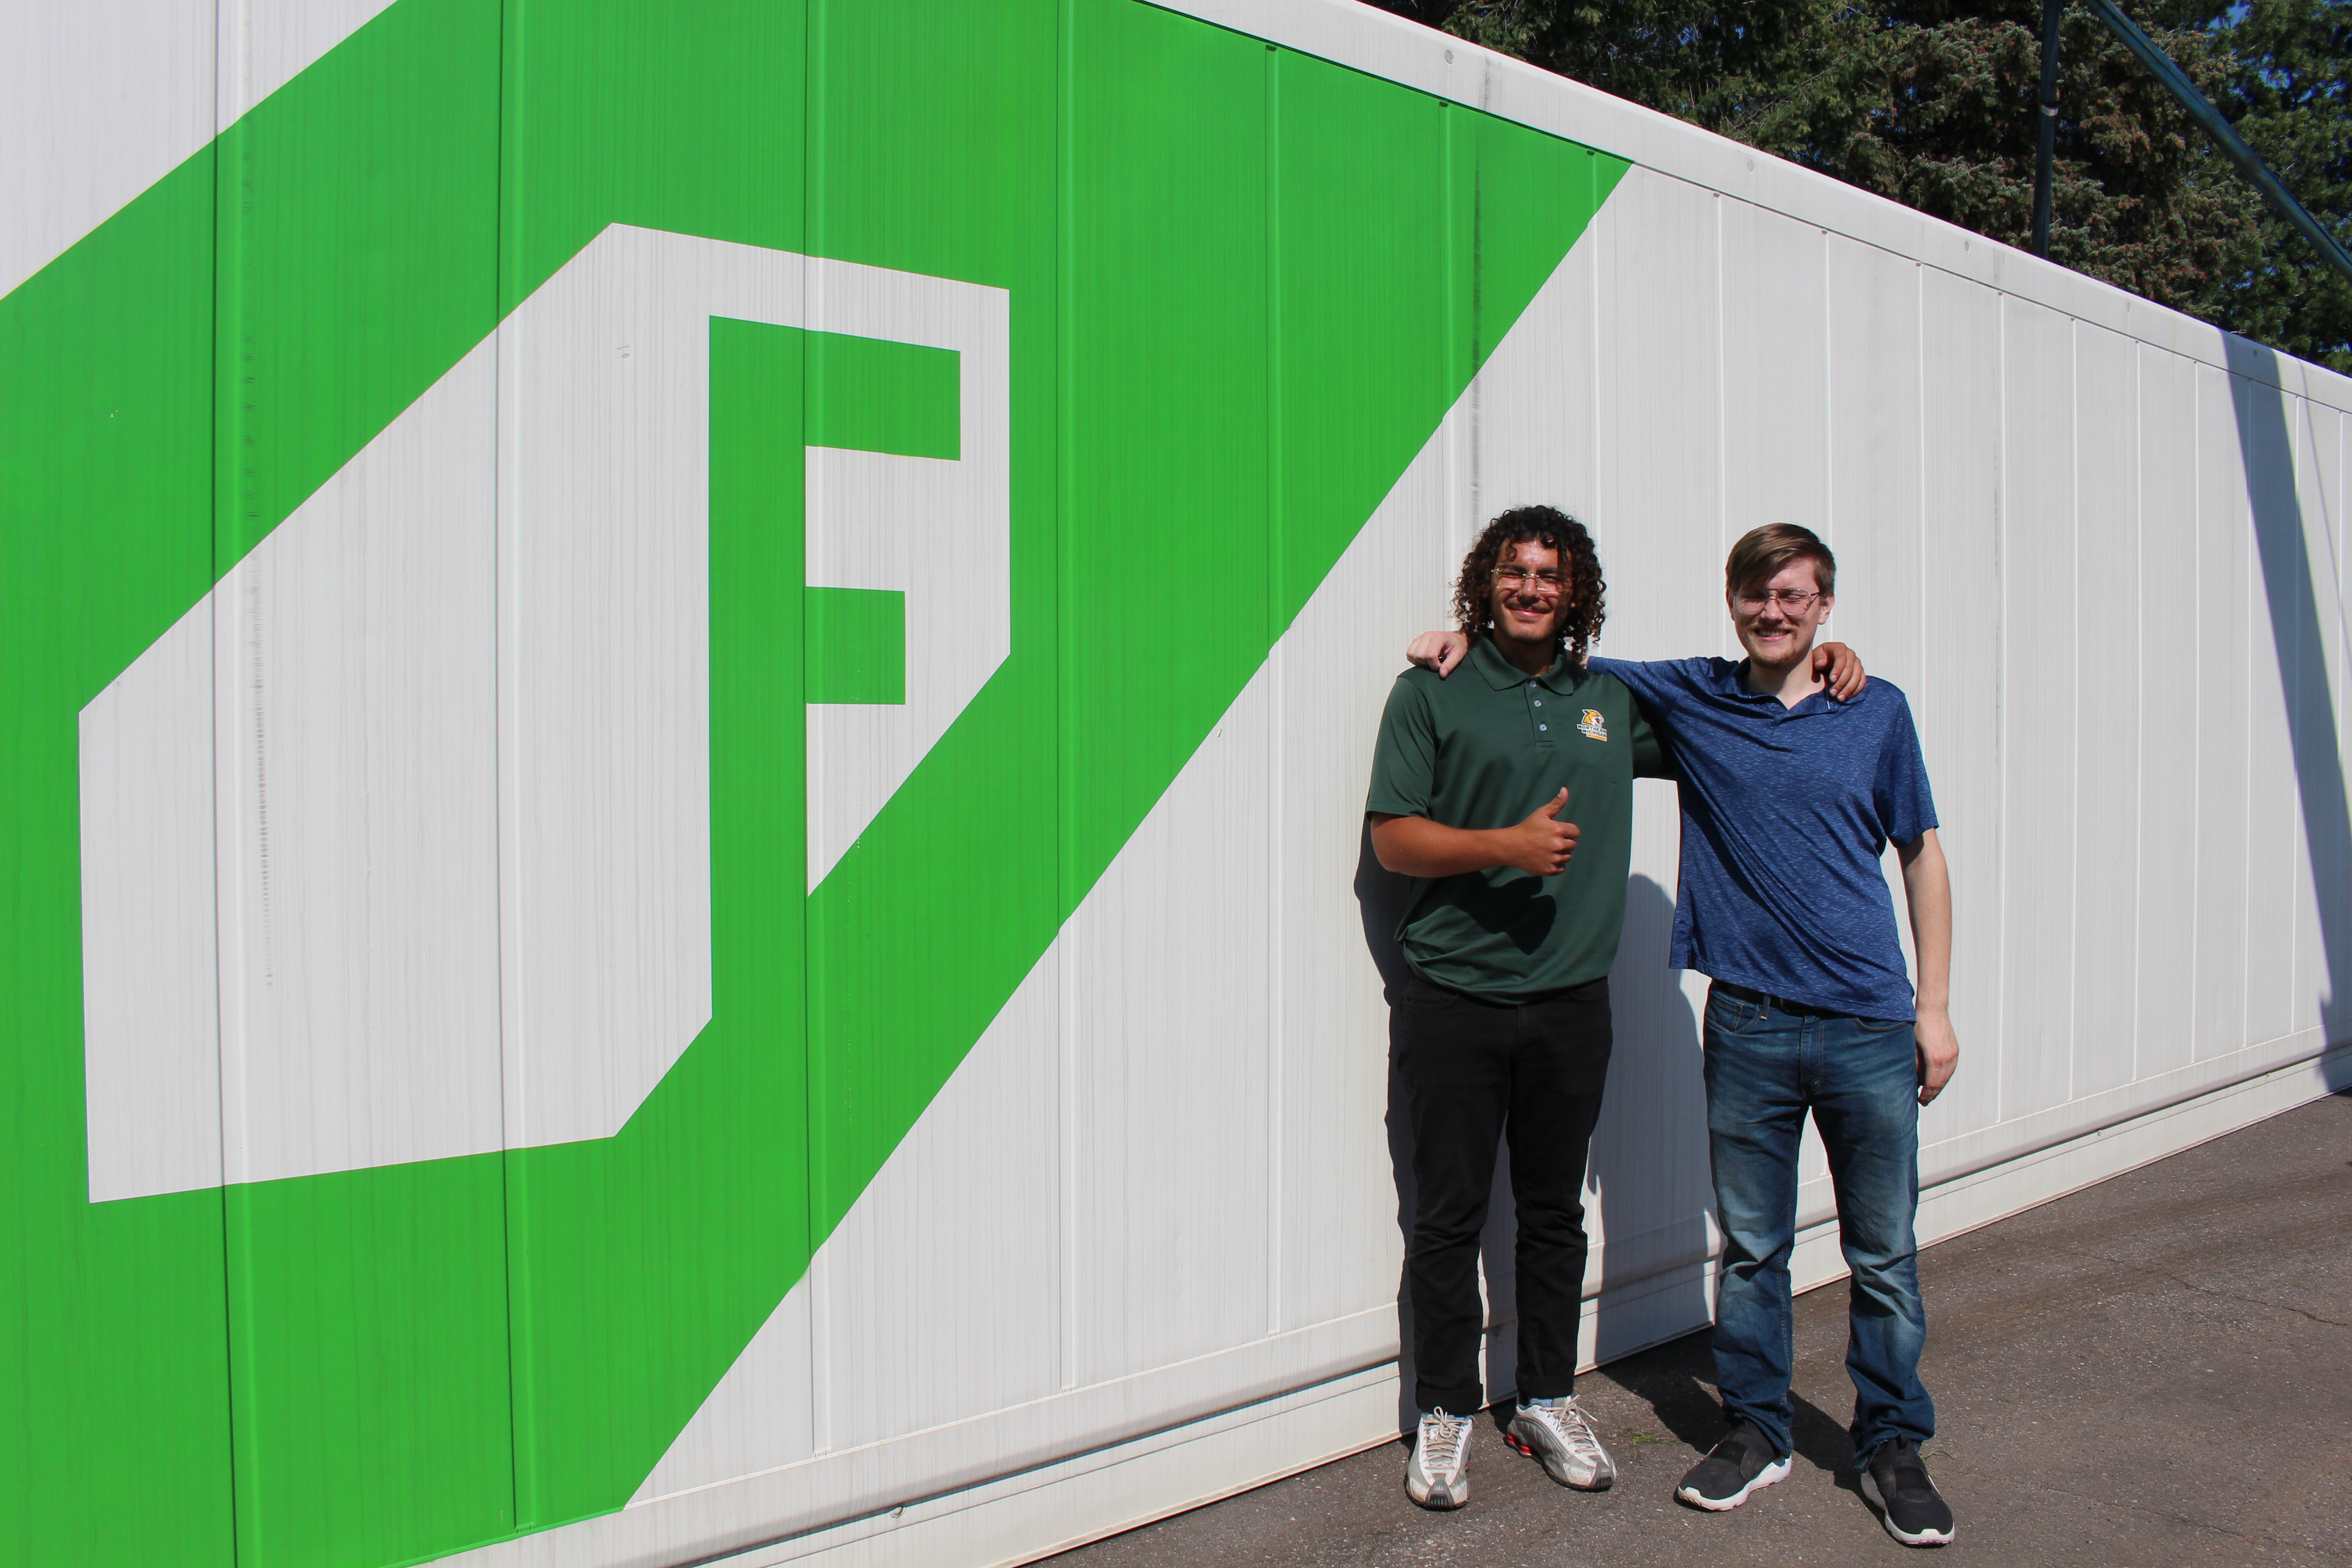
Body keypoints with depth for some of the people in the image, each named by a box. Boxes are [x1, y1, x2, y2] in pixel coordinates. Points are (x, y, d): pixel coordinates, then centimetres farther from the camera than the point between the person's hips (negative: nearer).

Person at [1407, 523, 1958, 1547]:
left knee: (1883, 1256, 9)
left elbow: (1921, 855, 7)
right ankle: (1755, 1430, 29)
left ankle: (1893, 1446, 27)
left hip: (1869, 1029, 0)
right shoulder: (1687, 699, 4)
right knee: (1750, 1249, 12)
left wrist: (1935, 1005, 4)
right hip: (1748, 1028, 1)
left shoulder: (1876, 712, 2)